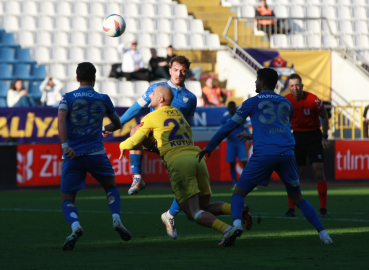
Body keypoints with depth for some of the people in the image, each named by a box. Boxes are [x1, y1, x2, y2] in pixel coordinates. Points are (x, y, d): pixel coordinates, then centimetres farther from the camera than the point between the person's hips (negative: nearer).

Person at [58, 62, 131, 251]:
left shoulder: (68, 98, 4)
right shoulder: (103, 99, 9)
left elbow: (61, 119, -15)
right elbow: (117, 124, 22)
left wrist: (65, 145, -21)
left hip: (73, 155, -1)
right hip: (96, 154, 1)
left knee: (67, 200, 8)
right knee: (111, 187, 25)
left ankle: (75, 227, -22)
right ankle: (116, 219, 0)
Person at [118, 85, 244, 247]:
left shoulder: (151, 117, 8)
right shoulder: (178, 113, 25)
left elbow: (135, 140, 15)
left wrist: (123, 146, 37)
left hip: (178, 161, -6)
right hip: (197, 156, 6)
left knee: (193, 213, -7)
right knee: (204, 207, 17)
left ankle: (226, 229, -30)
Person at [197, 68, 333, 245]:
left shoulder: (252, 102, 12)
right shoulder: (286, 103, 23)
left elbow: (229, 126, 15)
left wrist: (209, 147, 26)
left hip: (263, 154, -3)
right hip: (287, 154, 3)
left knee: (239, 193, 6)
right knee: (297, 198, 16)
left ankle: (236, 224, -22)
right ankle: (322, 233, 2)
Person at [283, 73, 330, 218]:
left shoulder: (313, 100, -17)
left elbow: (324, 116, -2)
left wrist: (324, 137, -4)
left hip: (314, 135, -2)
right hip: (297, 136, 3)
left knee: (319, 171, -10)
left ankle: (323, 208, -4)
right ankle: (291, 209, 4)